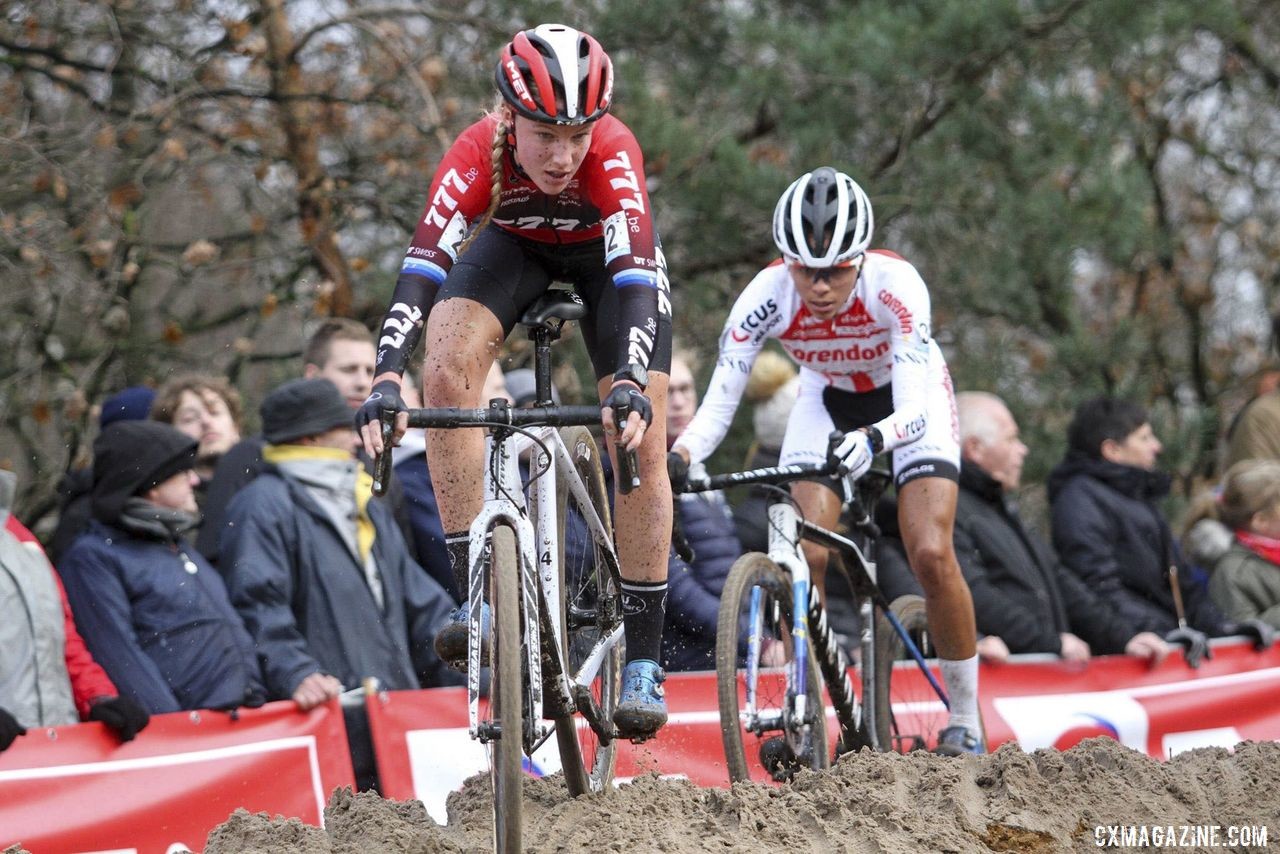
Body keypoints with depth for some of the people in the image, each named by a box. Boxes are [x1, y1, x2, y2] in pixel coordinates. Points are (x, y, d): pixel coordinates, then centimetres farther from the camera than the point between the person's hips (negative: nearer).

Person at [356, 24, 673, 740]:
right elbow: (424, 267, -43)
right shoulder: (479, 155, -36)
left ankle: (644, 662, -5)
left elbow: (633, 274, -48)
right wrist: (387, 382, -58)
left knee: (640, 440, -14)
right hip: (516, 245, 1)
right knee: (447, 371, -27)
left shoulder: (614, 153, -39)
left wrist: (631, 384, -64)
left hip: (610, 256, -1)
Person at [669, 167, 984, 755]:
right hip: (827, 401, 2)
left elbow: (915, 410, -44)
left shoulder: (894, 284, -37)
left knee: (930, 554, -18)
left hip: (908, 397, -2)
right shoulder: (768, 295, -30)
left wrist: (871, 439, -65)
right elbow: (718, 404, -31)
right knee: (804, 555, -18)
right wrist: (679, 456, -51)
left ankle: (965, 722, -1)